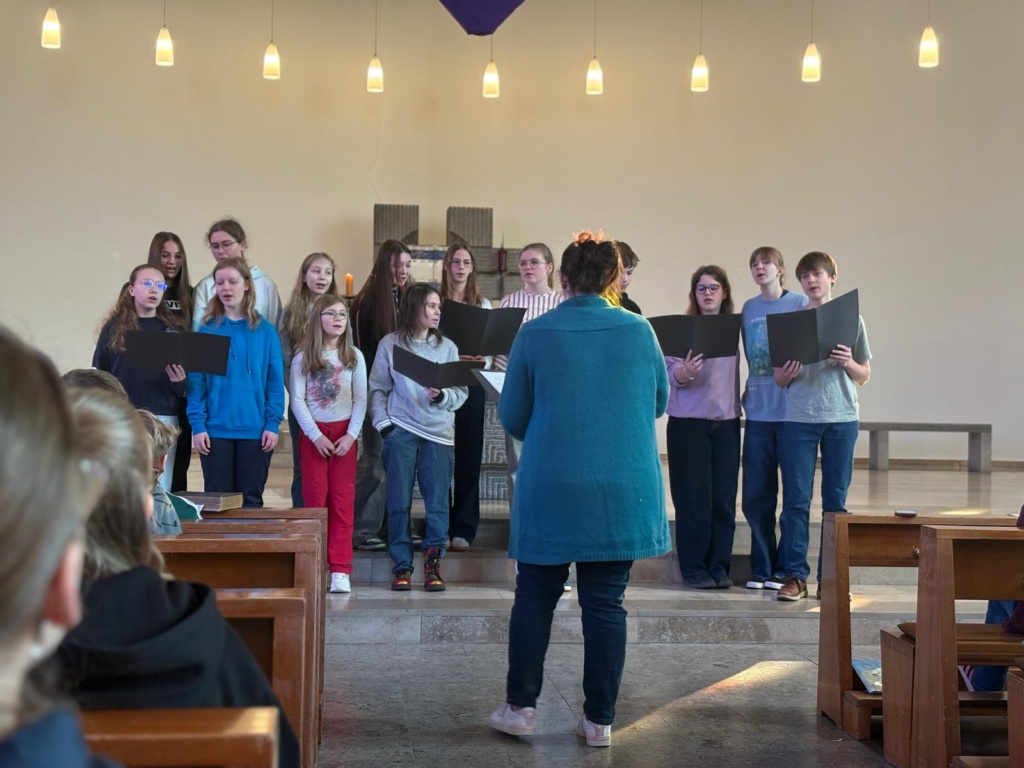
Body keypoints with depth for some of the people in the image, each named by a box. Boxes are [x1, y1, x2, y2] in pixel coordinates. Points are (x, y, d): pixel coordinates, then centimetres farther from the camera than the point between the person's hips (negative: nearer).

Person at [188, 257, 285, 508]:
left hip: (256, 430, 0)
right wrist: (197, 424, -9)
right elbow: (196, 381, -1)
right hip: (216, 430, 0)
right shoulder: (207, 330, 3)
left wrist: (273, 423, -6)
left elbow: (275, 382, 1)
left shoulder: (265, 331, 3)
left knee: (252, 500, 8)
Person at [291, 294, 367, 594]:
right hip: (312, 433, -1)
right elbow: (297, 400, -4)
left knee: (343, 501, -3)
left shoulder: (354, 356, 4)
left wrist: (351, 435, -10)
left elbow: (360, 400, 2)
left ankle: (340, 569, -3)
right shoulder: (303, 357, 0)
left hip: (344, 432, 1)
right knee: (315, 500, 1)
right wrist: (316, 435, -11)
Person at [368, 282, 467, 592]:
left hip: (439, 433, 1)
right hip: (400, 432, -1)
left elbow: (461, 393, 5)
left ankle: (433, 563, 8)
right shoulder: (390, 344, 5)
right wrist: (383, 423, -4)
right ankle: (402, 565, 10)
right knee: (399, 502, 1)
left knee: (437, 502, -2)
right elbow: (378, 389, 7)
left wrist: (442, 396, -14)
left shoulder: (447, 346, 8)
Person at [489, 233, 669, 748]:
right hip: (624, 491, 1)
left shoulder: (534, 335, -5)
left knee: (535, 595, 14)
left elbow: (512, 419, 2)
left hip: (551, 488, -1)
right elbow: (659, 402, 12)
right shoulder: (639, 331, -2)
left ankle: (520, 705, 18)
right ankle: (600, 720, 13)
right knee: (606, 602, 8)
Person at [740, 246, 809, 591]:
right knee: (755, 496, 4)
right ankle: (761, 567, 16)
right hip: (758, 411, 4)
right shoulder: (748, 309, 13)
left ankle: (785, 568, 11)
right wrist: (749, 392, 8)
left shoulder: (800, 303, 0)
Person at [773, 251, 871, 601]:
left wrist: (848, 363, -11)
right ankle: (795, 575, 3)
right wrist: (787, 372, -15)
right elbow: (779, 379, 8)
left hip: (841, 418, 0)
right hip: (799, 418, 0)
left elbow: (864, 376, 9)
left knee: (836, 501, 4)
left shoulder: (851, 319, 7)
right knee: (796, 500, -2)